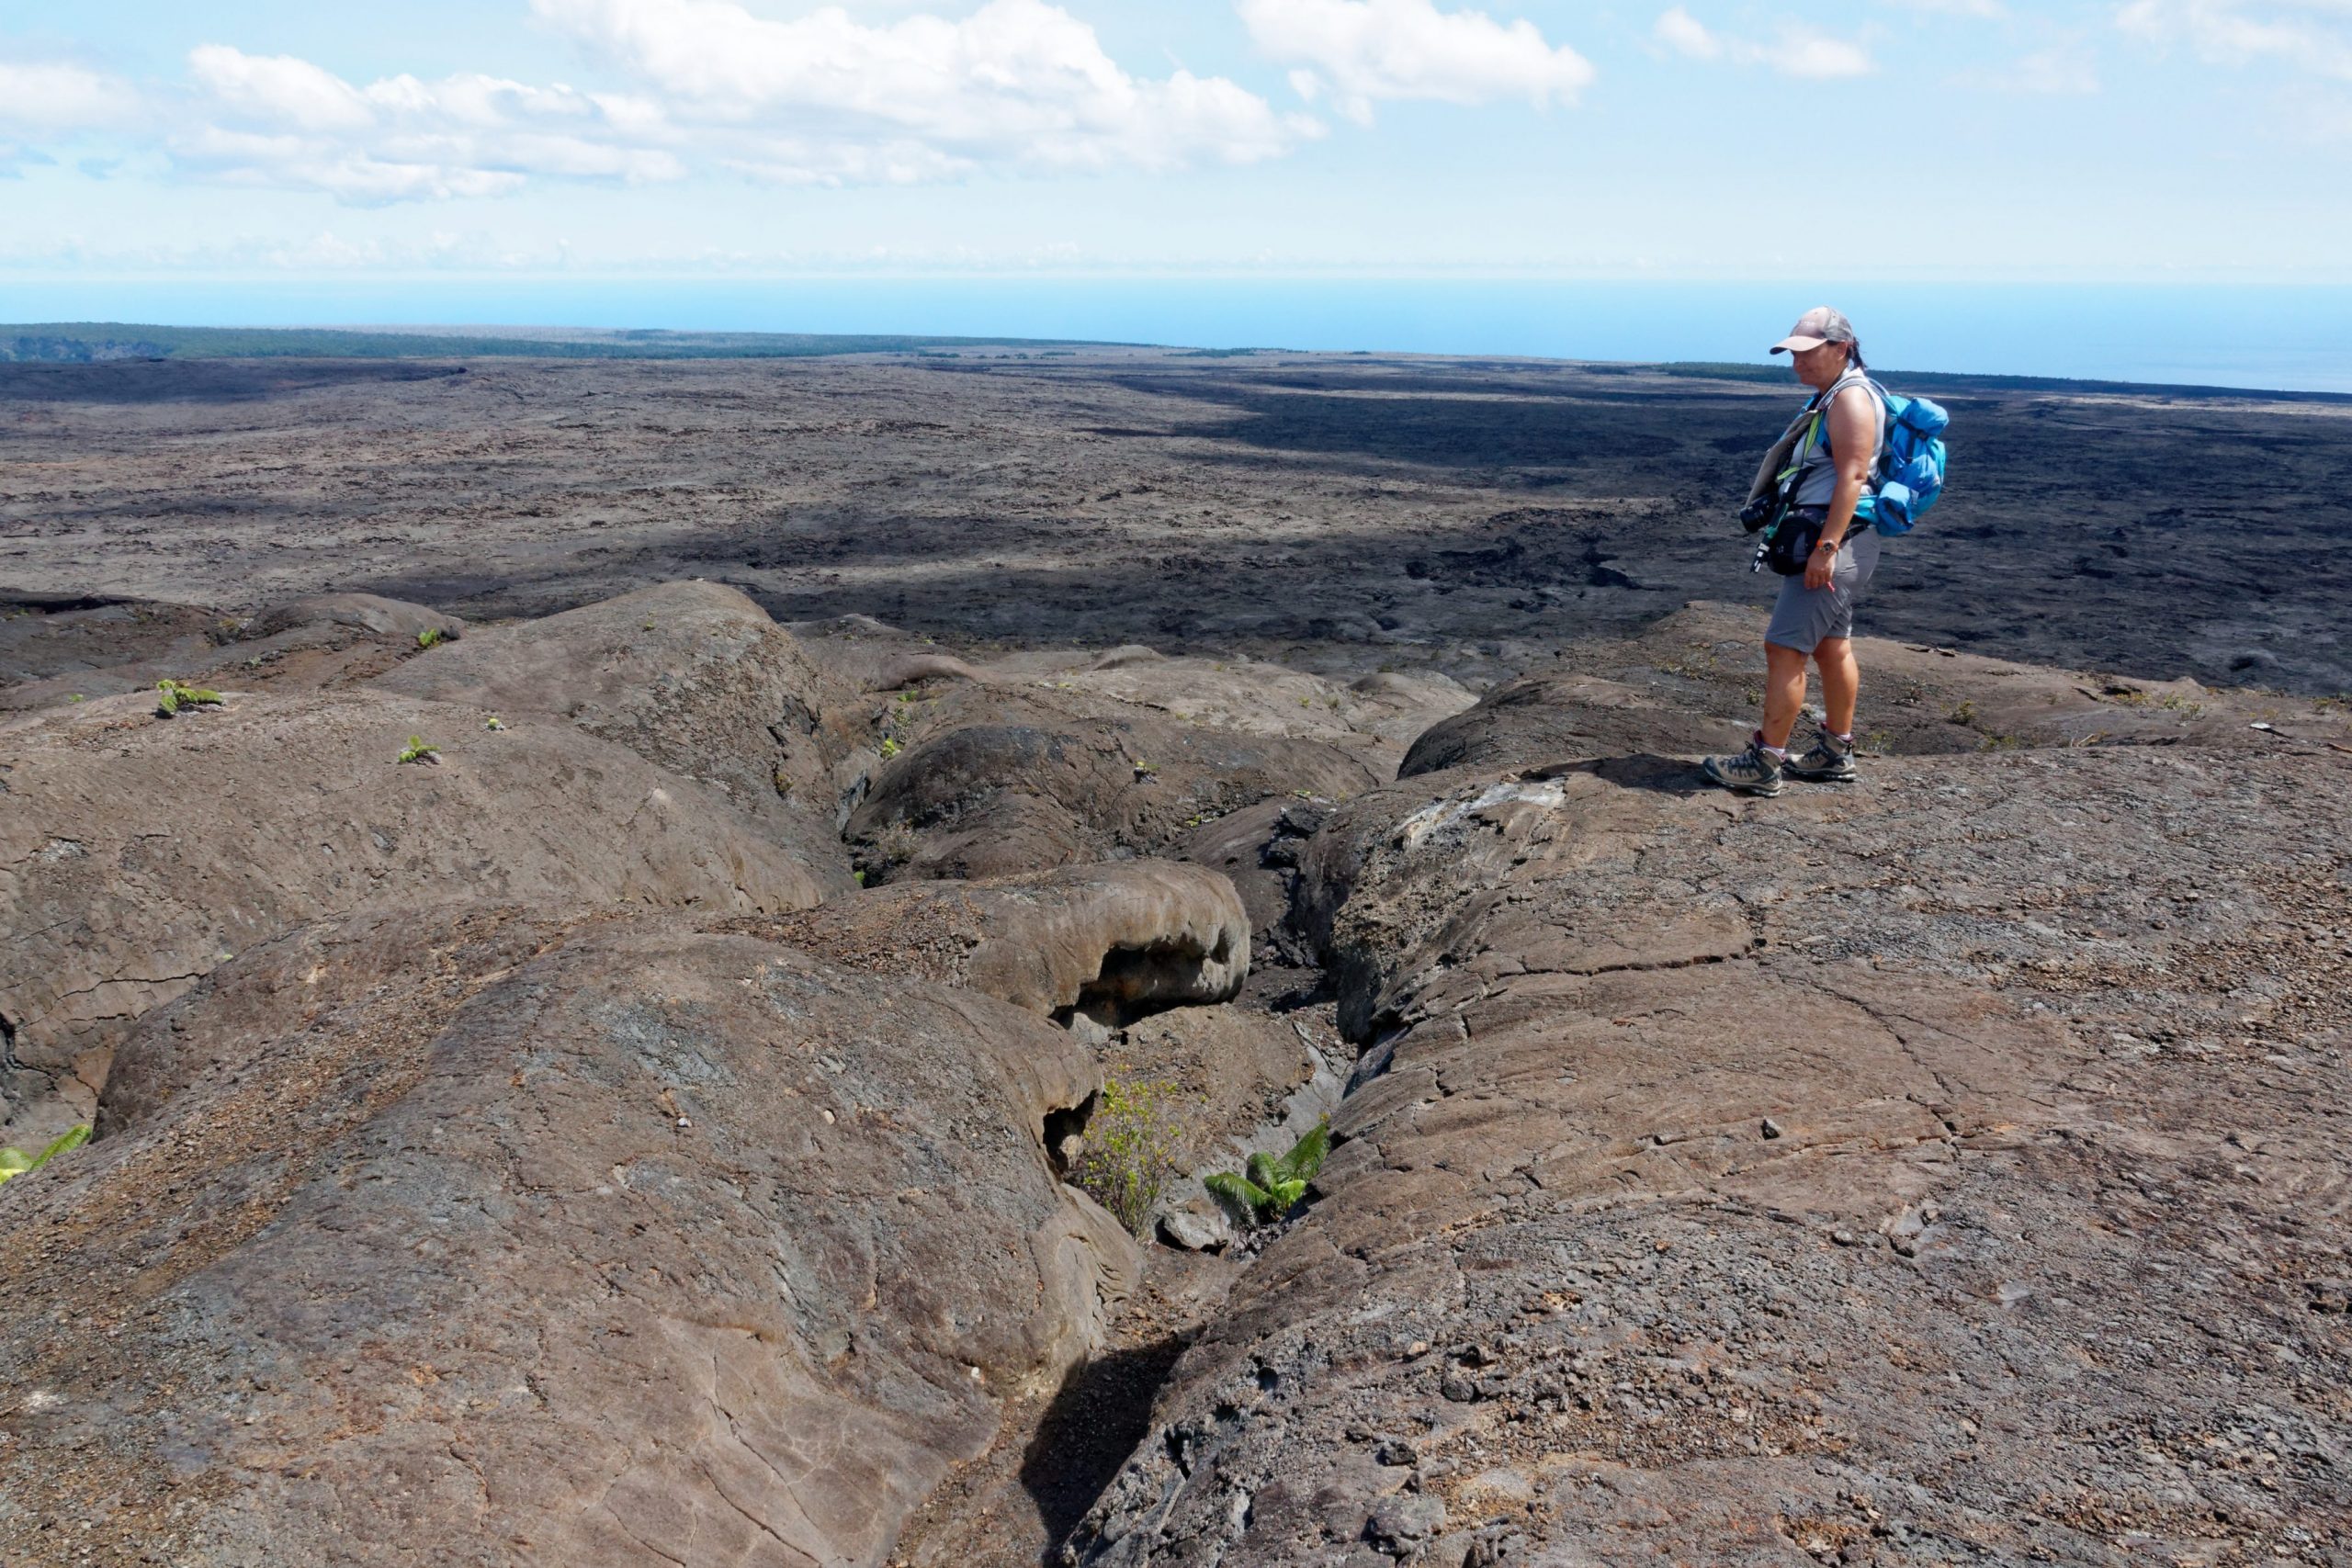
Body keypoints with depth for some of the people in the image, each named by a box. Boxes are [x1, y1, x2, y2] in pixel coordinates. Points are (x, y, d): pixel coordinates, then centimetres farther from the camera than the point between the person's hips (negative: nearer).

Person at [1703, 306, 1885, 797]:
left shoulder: (1851, 398, -15)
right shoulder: (1829, 397, 18)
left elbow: (1852, 476, -24)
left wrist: (1826, 547, -29)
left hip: (1835, 544, -11)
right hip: (1828, 542, 11)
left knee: (1784, 647, -11)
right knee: (1832, 647, 16)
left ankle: (1765, 763, -8)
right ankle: (1835, 753, 26)